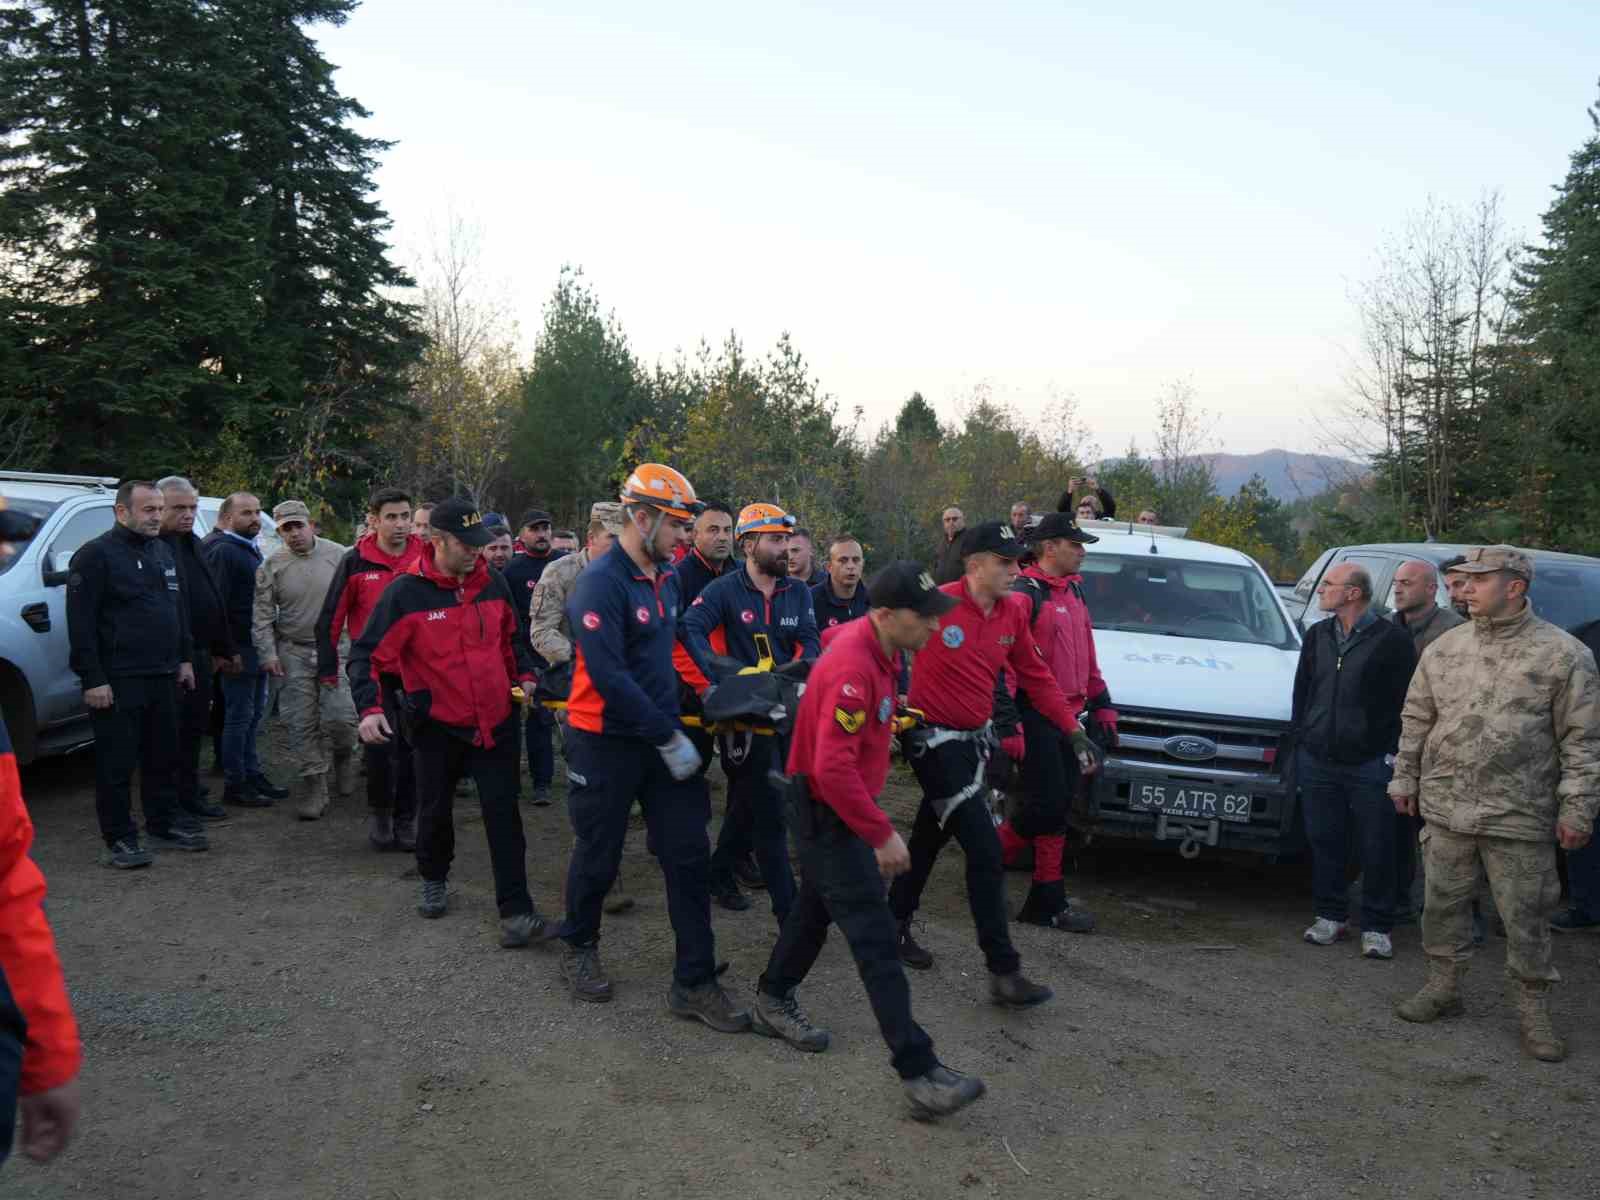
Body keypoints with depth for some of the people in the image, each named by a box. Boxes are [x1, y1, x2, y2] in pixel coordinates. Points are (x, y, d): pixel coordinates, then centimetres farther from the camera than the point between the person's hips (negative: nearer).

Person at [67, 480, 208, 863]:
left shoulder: (162, 551, 15)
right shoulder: (96, 554, -9)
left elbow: (179, 610, 23)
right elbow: (81, 623, -14)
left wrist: (185, 658, 17)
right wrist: (93, 679, -18)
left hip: (162, 676, 7)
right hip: (117, 681, -7)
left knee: (163, 757, 14)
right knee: (117, 763, 0)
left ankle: (165, 825, 26)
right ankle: (120, 840, 8)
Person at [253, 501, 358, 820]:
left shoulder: (338, 556, -3)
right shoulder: (271, 566, 1)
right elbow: (262, 616, 3)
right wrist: (268, 654, -3)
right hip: (294, 652, 2)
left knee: (339, 716, -6)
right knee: (302, 724, 4)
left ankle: (343, 758, 24)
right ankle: (313, 780, 15)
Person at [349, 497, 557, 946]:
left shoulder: (493, 584, 1)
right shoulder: (405, 592, -13)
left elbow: (511, 637, 19)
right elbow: (367, 655, -9)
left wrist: (524, 674, 5)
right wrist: (369, 708, -21)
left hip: (494, 721, 2)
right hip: (438, 725, -2)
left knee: (503, 814, -3)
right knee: (435, 810, 16)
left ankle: (515, 911, -1)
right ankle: (434, 880, 43)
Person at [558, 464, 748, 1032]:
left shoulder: (666, 579, 7)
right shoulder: (601, 582, -18)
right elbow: (608, 676, -24)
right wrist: (668, 737, -22)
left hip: (663, 738, 7)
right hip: (607, 743, -7)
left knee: (689, 855, 2)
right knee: (599, 856, 10)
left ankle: (694, 982, 10)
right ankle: (580, 948, 37)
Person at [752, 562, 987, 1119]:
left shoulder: (877, 649, 1)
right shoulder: (852, 670, -29)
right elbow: (834, 769, -30)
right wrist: (883, 833, -24)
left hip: (839, 806, 10)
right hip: (828, 812, -10)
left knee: (817, 907, 23)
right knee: (874, 936, -9)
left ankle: (773, 1003, 42)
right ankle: (918, 1070, -7)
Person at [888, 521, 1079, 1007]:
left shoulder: (1013, 612, 1)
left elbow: (1036, 676, 11)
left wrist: (1072, 729, 10)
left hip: (973, 740, 7)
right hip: (934, 741, -7)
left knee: (930, 838, 21)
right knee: (985, 850, -10)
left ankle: (897, 925, 39)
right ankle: (1003, 970, -4)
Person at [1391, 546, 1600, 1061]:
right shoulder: (1444, 649, 7)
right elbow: (1416, 720, 14)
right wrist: (1404, 778, 12)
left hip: (1520, 818, -4)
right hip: (1445, 808, 4)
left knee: (1525, 918, 5)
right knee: (1442, 904, 13)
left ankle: (1534, 1012, 20)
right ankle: (1443, 988, 29)